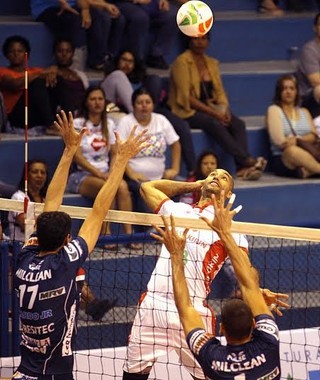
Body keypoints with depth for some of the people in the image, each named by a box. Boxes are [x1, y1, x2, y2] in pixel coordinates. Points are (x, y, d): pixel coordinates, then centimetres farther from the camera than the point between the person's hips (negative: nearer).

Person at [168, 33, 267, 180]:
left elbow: (219, 92, 13)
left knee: (238, 124, -20)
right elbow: (185, 97, -14)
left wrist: (224, 109, -10)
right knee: (215, 124, -34)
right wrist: (213, 113, -19)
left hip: (209, 108, 7)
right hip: (187, 112, -6)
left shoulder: (211, 63, 15)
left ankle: (243, 168, -33)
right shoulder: (182, 62, -7)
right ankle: (247, 160, -37)